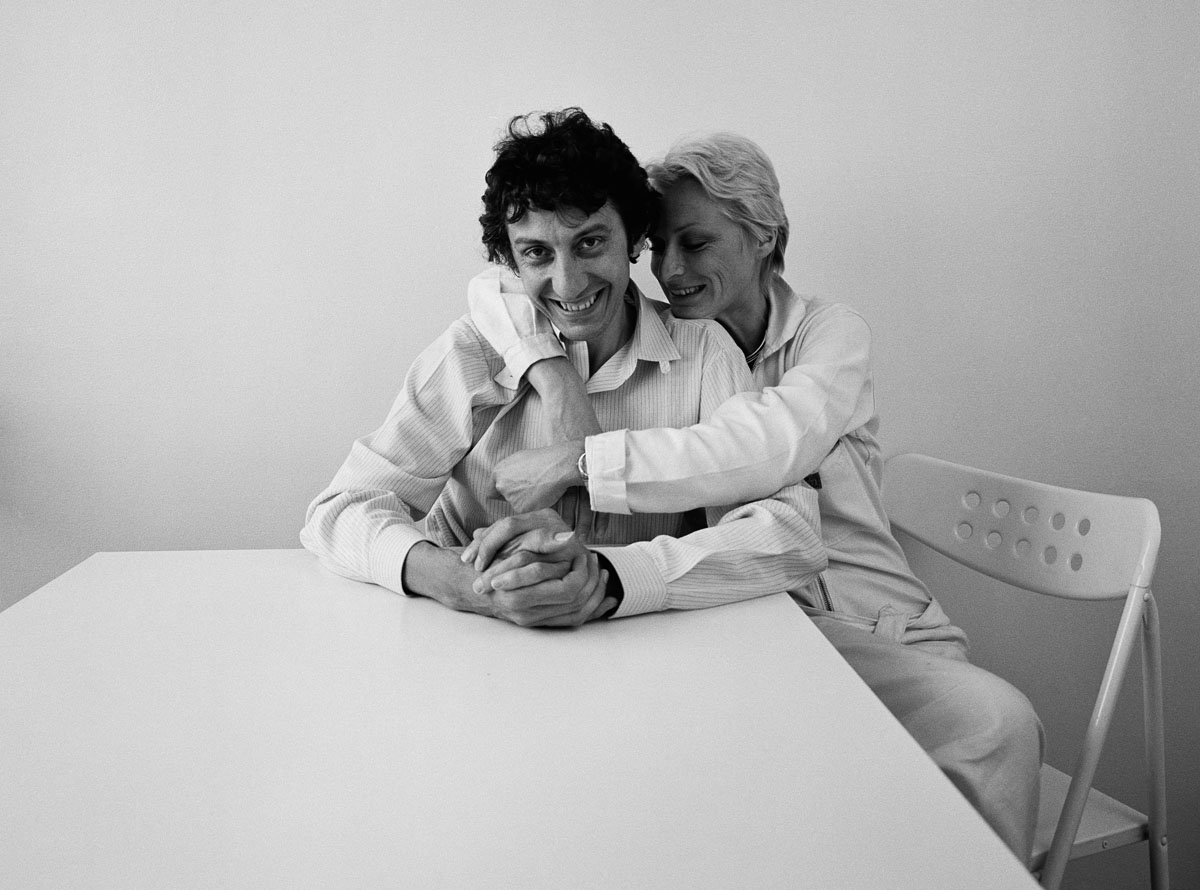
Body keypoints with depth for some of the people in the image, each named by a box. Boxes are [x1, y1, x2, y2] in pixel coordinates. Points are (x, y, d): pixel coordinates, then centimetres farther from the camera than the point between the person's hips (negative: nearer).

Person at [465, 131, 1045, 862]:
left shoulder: (831, 333, -1)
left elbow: (767, 448, -22)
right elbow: (495, 290, 5)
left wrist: (577, 460, -26)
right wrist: (554, 376, -16)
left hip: (868, 629, -1)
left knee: (997, 720, -29)